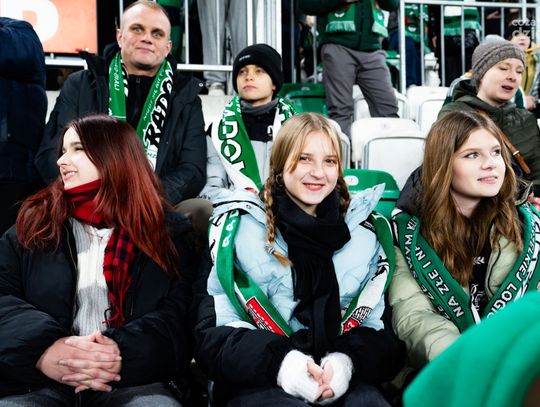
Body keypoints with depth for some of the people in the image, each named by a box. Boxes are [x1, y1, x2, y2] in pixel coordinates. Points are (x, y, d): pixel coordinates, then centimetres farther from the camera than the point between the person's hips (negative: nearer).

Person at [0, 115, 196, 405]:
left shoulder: (167, 231, 10)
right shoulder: (35, 222, 14)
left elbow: (179, 314, 0)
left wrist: (124, 352, -20)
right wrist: (42, 350, -17)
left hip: (131, 381, 0)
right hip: (40, 381, 0)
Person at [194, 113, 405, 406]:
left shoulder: (364, 231, 11)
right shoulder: (238, 227, 3)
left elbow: (376, 329, 8)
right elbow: (214, 333, -3)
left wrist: (346, 361, -15)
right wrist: (278, 362, -21)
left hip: (345, 381, 3)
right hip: (257, 383, -2)